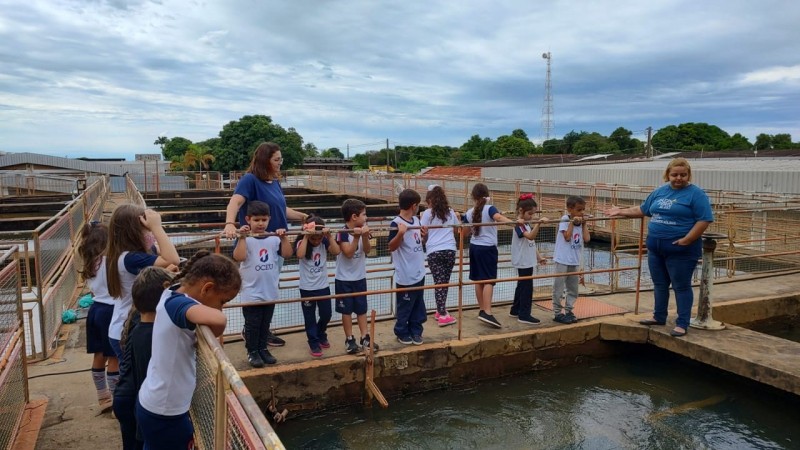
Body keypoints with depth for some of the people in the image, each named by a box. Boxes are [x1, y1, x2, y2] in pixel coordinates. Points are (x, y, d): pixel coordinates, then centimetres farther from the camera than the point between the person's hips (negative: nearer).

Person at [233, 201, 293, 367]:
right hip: (251, 293, -4)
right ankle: (252, 352, 19)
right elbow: (238, 257, -21)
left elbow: (287, 254, -5)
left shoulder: (274, 239, 2)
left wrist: (283, 238, -15)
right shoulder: (245, 239, -7)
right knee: (252, 325, 6)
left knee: (265, 324, 16)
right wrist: (242, 237, -25)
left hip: (270, 292, 4)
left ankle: (263, 349, 29)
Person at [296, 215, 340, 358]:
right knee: (310, 318, 6)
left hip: (323, 286, 3)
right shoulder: (302, 243, -11)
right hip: (307, 288, -3)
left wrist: (329, 236, -24)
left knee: (326, 315, 11)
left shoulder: (324, 242, -3)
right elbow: (300, 255, -32)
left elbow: (336, 251, -20)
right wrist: (306, 237, -31)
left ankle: (321, 335, 38)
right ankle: (314, 343, 20)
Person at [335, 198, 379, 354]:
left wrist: (365, 236, -23)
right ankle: (349, 340, 15)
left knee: (362, 309, 10)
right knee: (346, 310, 6)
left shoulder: (363, 230, -1)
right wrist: (356, 237, -30)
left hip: (360, 277, 5)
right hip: (344, 279, -5)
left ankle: (365, 338, 17)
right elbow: (348, 253, -23)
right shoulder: (343, 233, -17)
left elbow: (367, 250, -7)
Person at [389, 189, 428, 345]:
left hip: (419, 273, 8)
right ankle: (402, 333, 24)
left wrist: (424, 235, 1)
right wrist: (400, 233, -33)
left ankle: (415, 332, 30)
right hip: (405, 275, -7)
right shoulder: (396, 223, -18)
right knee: (405, 307, 8)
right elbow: (391, 247, -19)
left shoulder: (416, 220, 6)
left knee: (418, 306, 17)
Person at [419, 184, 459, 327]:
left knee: (439, 282, -2)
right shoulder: (451, 212, 14)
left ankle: (442, 313, -6)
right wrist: (458, 218, 41)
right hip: (450, 250, 3)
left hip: (434, 252, -3)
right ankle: (441, 312, 19)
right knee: (445, 281, 11)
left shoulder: (427, 213, 3)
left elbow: (423, 233, 1)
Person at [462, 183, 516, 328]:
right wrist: (514, 222, -47)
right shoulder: (490, 209, -10)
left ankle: (482, 310, 19)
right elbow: (499, 217, -33)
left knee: (478, 280, 11)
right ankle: (487, 313, -19)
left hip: (474, 247, 6)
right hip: (488, 248, -6)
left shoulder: (469, 213, 5)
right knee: (489, 280, -9)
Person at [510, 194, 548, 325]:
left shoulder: (527, 224, 12)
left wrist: (539, 257, 20)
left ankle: (515, 310, 27)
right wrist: (539, 223, -45)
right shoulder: (519, 225, -17)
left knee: (522, 286, 17)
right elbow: (530, 236, -35)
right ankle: (524, 315, -1)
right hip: (524, 262, -10)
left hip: (527, 261, 10)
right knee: (527, 287, -6)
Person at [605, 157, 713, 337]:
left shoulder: (695, 193, -9)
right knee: (659, 284, 15)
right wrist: (621, 211, 21)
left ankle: (682, 324, 10)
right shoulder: (660, 191, 11)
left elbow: (705, 219, -15)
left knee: (681, 286, 2)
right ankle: (659, 317, 29)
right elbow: (643, 209, 23)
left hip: (680, 250, -6)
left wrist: (687, 240, -21)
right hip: (655, 248, 6)